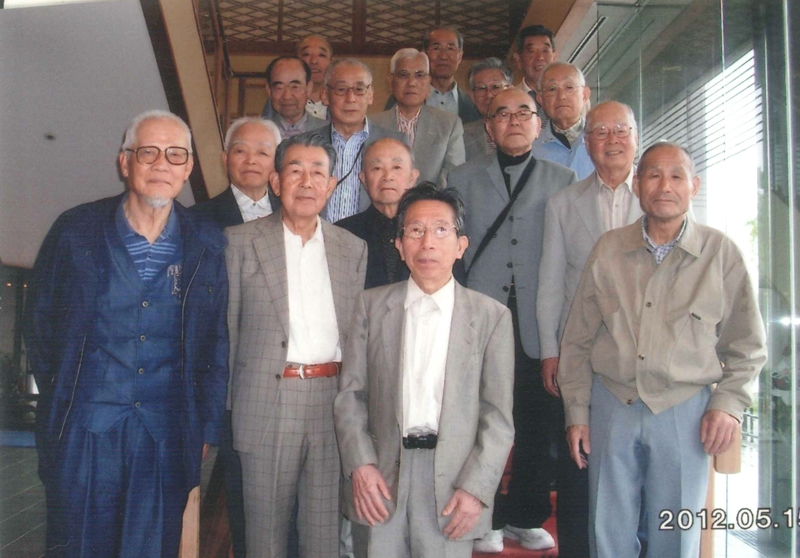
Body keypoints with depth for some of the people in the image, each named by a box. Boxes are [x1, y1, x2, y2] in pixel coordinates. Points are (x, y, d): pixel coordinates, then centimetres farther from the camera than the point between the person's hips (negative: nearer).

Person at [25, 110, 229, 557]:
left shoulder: (208, 244, 1)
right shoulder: (76, 231, -1)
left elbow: (217, 341, 6)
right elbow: (39, 319, 6)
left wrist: (206, 428, 4)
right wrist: (58, 396, 3)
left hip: (167, 436, 1)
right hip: (84, 432, 0)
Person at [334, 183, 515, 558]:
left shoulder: (492, 316, 1)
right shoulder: (371, 305, 6)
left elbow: (499, 417, -1)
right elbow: (350, 394, 4)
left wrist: (476, 488, -8)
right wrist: (360, 465, -6)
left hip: (452, 485, -1)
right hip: (379, 482, 1)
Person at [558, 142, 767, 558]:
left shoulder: (721, 254, -2)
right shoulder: (608, 250, 3)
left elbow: (746, 345, 6)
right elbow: (577, 340, 8)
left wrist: (728, 403, -6)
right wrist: (576, 412, 6)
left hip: (686, 412, -1)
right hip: (611, 406, 2)